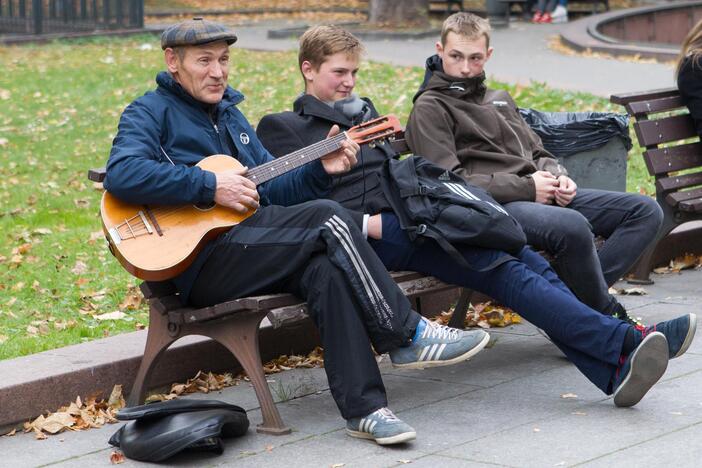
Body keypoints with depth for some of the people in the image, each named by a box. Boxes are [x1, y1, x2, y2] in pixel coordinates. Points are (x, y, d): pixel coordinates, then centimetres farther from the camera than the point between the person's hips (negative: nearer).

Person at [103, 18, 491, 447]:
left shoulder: (228, 114, 23)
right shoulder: (151, 113, -1)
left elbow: (271, 192, 24)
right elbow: (122, 174, -22)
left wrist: (320, 170, 5)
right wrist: (211, 186, -23)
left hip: (250, 247, 7)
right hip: (198, 262, -7)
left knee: (326, 266, -26)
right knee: (327, 220, -22)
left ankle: (364, 406, -31)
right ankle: (409, 337, -15)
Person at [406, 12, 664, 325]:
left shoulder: (499, 99, 27)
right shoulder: (430, 108, 1)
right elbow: (449, 181, -11)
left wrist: (557, 177, 3)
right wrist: (526, 187, -14)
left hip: (538, 193, 9)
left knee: (646, 211, -5)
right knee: (572, 225, -38)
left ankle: (584, 294, -21)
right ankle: (611, 321, -17)